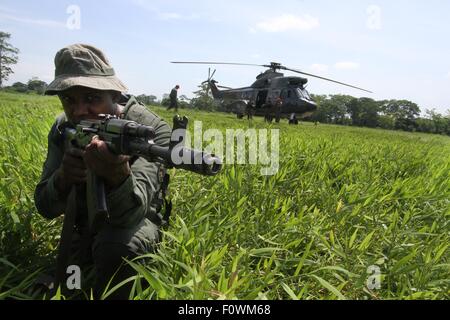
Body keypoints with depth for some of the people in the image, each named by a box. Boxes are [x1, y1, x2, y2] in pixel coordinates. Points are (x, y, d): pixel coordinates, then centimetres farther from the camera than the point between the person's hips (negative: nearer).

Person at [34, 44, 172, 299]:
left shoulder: (152, 130, -26)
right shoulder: (63, 129, -10)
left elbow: (128, 215, -38)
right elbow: (46, 208, -11)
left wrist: (118, 174, -61)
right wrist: (61, 178, -34)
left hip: (134, 221, -4)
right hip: (81, 226, 5)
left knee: (117, 246, -36)